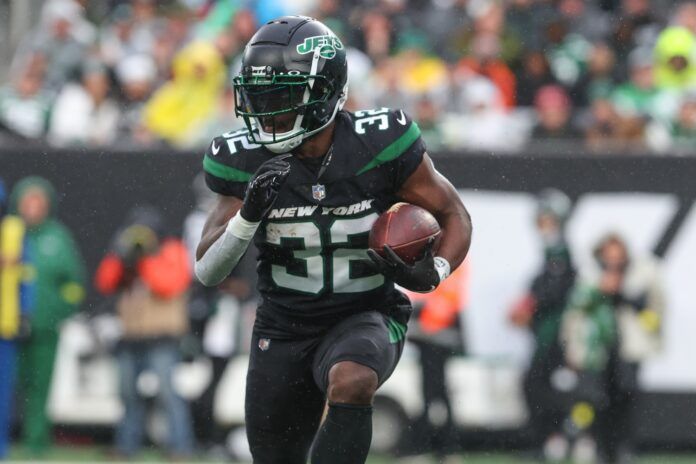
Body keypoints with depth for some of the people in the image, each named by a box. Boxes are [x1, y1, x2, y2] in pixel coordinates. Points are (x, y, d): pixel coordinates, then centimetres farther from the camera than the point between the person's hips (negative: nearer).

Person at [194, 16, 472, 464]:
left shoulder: (377, 145, -16)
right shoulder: (249, 161, -10)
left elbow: (455, 217, -4)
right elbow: (206, 271, -9)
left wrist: (430, 274, -24)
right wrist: (249, 215, -27)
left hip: (365, 320, -3)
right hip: (284, 329, 3)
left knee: (351, 381, -37)